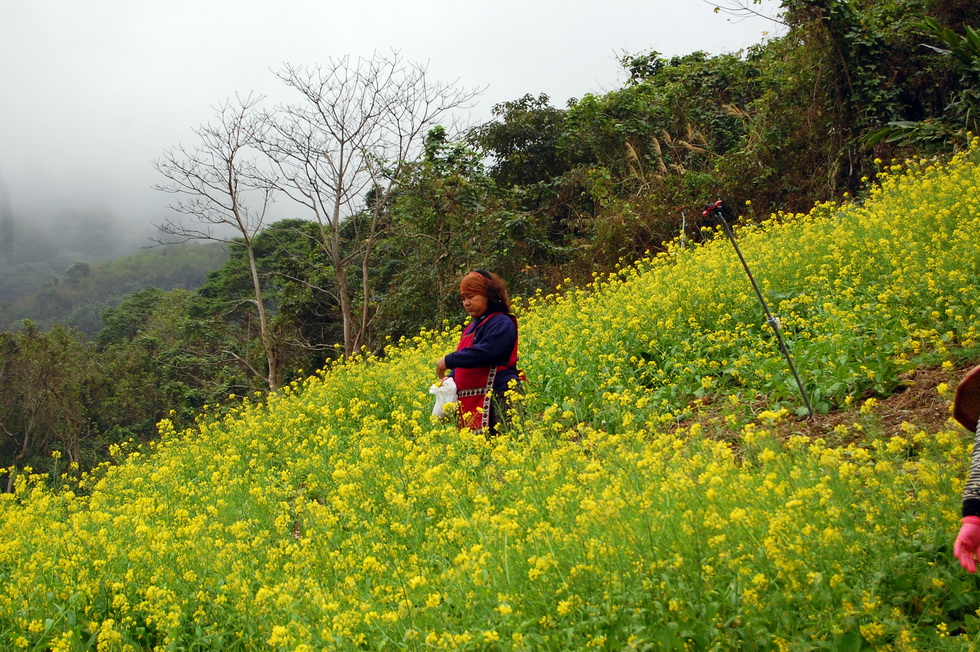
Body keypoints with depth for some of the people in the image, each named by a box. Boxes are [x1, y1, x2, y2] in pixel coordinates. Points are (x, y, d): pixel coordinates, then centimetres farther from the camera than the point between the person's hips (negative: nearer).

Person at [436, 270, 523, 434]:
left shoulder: (501, 323, -6)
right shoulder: (471, 328, 22)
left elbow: (485, 352, -21)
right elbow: (462, 365, 26)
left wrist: (448, 361, -15)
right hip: (469, 404, 9)